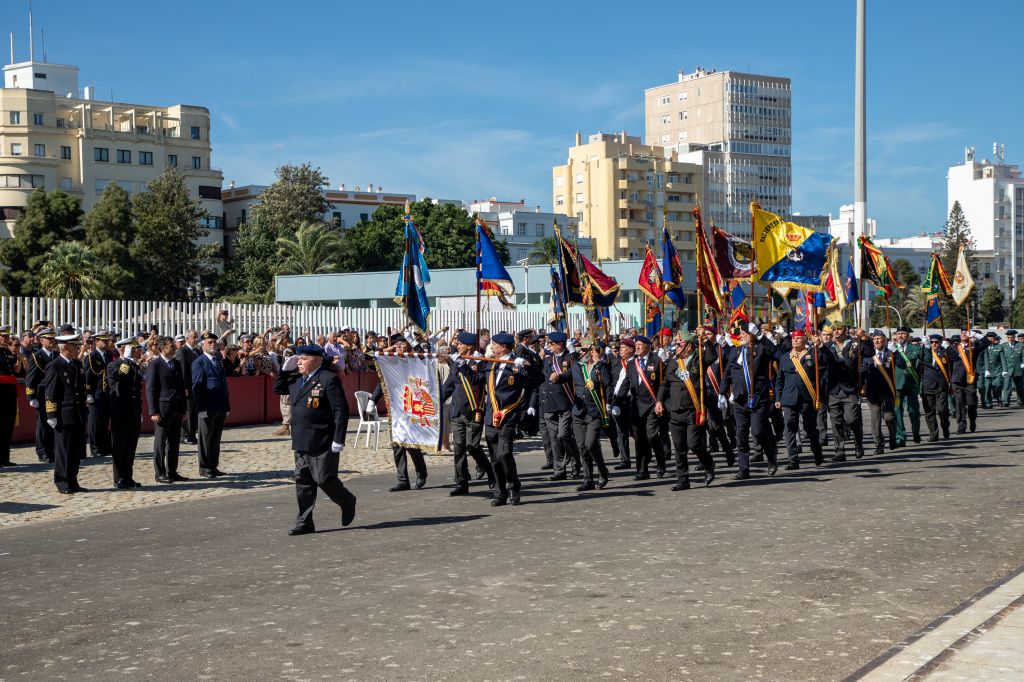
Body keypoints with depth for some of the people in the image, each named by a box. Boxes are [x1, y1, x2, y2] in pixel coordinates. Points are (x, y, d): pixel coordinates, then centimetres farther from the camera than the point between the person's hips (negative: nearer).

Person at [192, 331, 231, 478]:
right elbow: (197, 387, -12)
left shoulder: (218, 362, 16)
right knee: (206, 439, 1)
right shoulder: (199, 363, -6)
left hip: (220, 409, 7)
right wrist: (202, 408, -18)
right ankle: (204, 468, 8)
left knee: (216, 439, 11)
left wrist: (226, 406, 12)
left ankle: (213, 466, 18)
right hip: (208, 408, -7)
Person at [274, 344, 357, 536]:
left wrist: (338, 440, -19)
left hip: (323, 443, -7)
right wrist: (285, 369, 9)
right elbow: (277, 388, 26)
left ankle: (347, 502, 24)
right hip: (301, 442, 8)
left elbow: (341, 410, -15)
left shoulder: (329, 379, -12)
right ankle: (304, 522, 13)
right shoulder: (296, 380, 12)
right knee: (303, 482, 8)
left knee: (324, 479, -3)